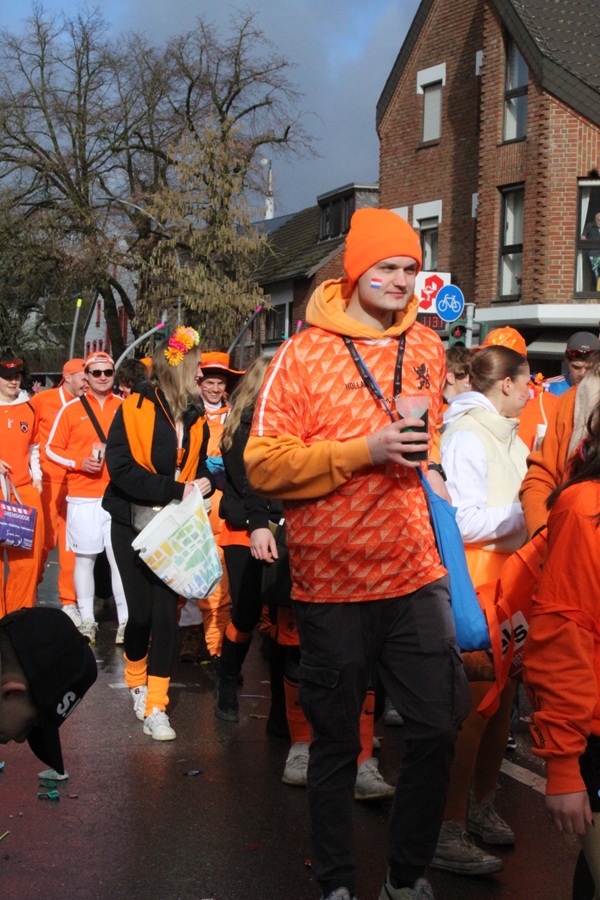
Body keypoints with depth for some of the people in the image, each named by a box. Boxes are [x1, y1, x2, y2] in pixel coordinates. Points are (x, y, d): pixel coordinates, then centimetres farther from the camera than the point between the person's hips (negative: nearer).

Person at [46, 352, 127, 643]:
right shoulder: (72, 409, 4)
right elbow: (52, 448, 6)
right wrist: (79, 462, -8)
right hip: (82, 496, 0)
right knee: (84, 557, 5)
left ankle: (125, 620, 4)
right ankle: (87, 620, 15)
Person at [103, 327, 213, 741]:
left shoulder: (196, 418, 5)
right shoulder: (134, 409, -11)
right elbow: (122, 470, -18)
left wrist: (205, 483, -8)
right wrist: (176, 490, -23)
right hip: (134, 524, -3)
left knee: (167, 610, -3)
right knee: (141, 610, 0)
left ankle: (156, 706, 5)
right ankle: (137, 680, 30)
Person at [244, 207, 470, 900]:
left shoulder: (426, 347, 10)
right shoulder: (302, 354, -5)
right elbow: (263, 464, -12)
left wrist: (426, 463, 11)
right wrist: (363, 451, -20)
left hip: (417, 574, 4)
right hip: (333, 582, -4)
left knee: (437, 728, 4)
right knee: (336, 743, 8)